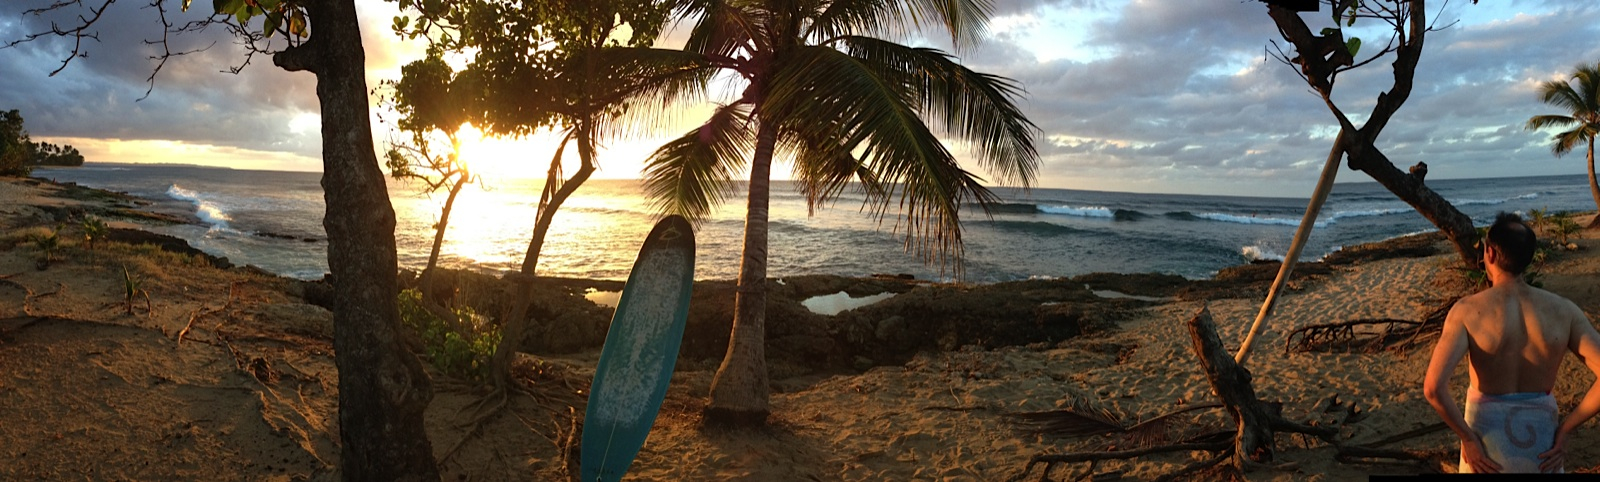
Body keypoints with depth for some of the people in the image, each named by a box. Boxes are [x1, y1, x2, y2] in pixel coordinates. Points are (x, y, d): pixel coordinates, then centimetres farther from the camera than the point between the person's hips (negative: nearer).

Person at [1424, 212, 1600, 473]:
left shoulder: (1467, 311, -16)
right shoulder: (1563, 310, -7)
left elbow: (1433, 388, -28)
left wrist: (1467, 439, -14)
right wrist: (1564, 430, -4)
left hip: (1488, 449, -2)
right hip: (1541, 446, 3)